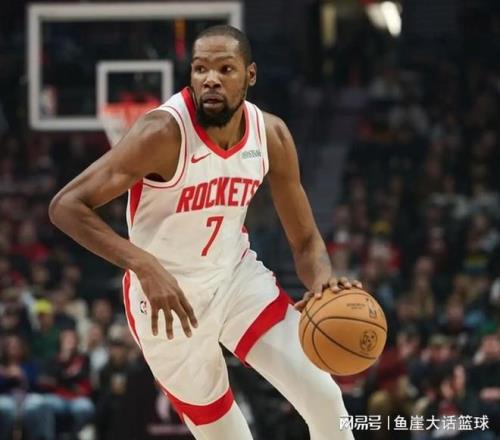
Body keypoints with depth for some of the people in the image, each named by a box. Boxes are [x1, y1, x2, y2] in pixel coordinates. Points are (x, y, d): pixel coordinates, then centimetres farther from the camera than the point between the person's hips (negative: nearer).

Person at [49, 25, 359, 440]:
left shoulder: (271, 135, -9)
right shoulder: (165, 133, -26)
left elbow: (305, 239, -1)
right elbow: (66, 206, -29)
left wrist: (325, 281, -25)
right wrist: (145, 265, -41)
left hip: (238, 275, 4)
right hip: (170, 298, -4)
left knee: (325, 400, -6)